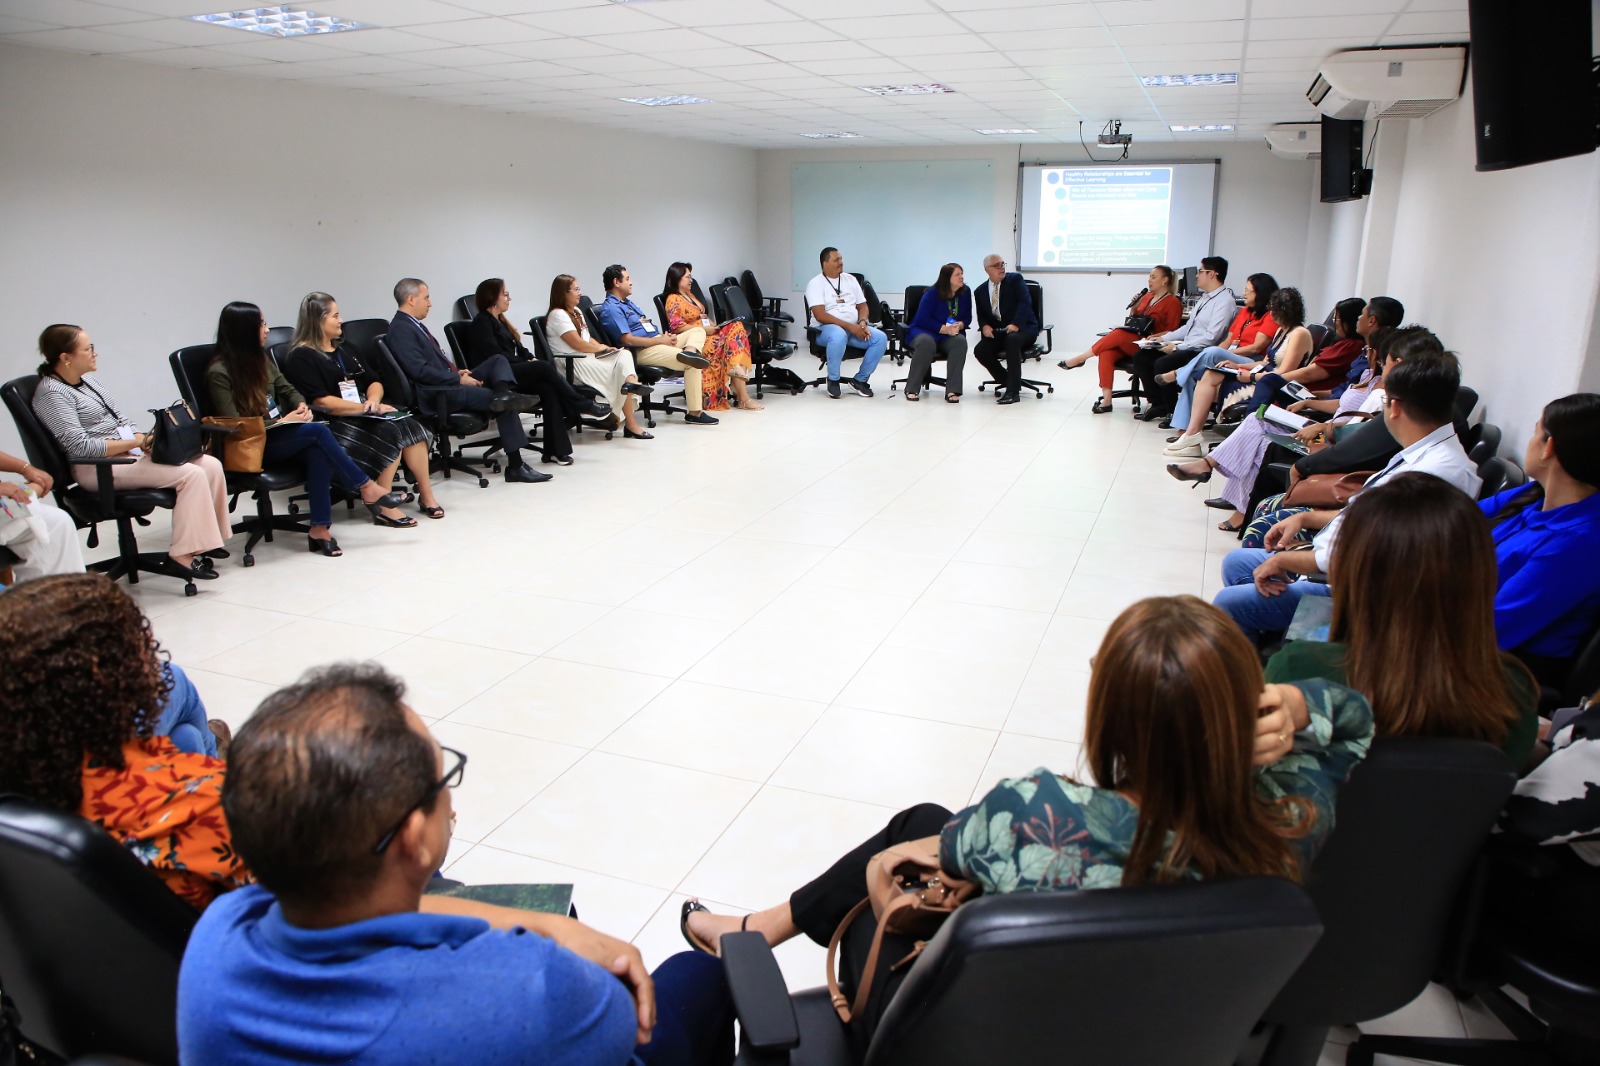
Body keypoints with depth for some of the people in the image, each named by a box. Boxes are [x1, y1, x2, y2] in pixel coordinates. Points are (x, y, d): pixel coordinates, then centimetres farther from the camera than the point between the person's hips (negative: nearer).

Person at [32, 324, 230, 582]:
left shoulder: (85, 381, 17)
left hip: (128, 451, 9)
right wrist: (137, 442, -18)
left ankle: (206, 539, -1)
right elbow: (80, 446, -19)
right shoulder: (51, 393, -10)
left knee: (211, 465, -8)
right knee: (191, 474, -26)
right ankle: (182, 556, -24)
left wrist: (144, 438, 0)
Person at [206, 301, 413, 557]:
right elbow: (234, 424, -14)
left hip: (277, 433, 6)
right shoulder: (219, 372, -10)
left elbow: (287, 389, 20)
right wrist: (281, 422, -17)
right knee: (317, 431, -28)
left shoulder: (260, 358, 11)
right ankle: (366, 487, -17)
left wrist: (301, 405, -2)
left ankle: (320, 528, -30)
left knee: (318, 451, -28)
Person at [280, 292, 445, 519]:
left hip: (363, 415, 7)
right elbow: (320, 401, -14)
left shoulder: (345, 350, 22)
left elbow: (374, 381, 20)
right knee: (390, 434, -30)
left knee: (410, 426, -20)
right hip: (331, 424, -7)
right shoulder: (301, 357, -4)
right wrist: (365, 407, -14)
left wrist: (373, 400, -4)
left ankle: (427, 495, -20)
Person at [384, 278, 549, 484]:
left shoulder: (413, 325, 18)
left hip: (450, 383, 10)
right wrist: (458, 378, -17)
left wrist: (456, 372, 5)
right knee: (506, 406, -21)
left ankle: (504, 393, -29)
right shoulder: (400, 330, -13)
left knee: (498, 360, -2)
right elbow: (420, 371, -22)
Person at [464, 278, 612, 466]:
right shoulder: (482, 322, -3)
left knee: (548, 388, -22)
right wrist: (527, 363, -11)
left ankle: (556, 449, -32)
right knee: (543, 367, -28)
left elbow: (518, 349, 21)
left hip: (511, 373, 8)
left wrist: (530, 358, 0)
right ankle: (584, 407, -18)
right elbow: (495, 355, -14)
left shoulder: (499, 321, 24)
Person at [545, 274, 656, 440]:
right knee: (619, 373, -22)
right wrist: (600, 348, -2)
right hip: (572, 364, -9)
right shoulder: (558, 315, -10)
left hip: (589, 358, 9)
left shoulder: (576, 311, 21)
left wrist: (604, 348, 0)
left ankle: (630, 383, -41)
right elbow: (577, 344, -17)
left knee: (624, 354, -15)